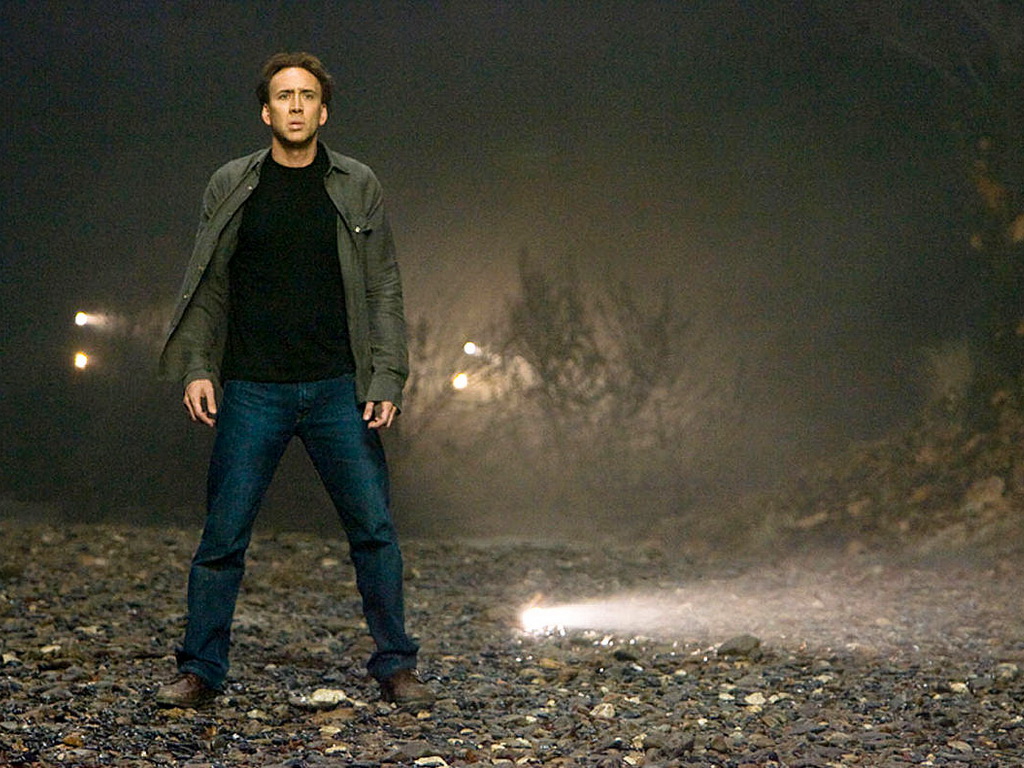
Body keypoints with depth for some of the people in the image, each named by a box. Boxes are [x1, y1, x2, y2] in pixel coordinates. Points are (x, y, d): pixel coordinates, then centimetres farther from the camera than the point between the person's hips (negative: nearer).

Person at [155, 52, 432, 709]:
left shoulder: (357, 187, 6)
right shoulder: (232, 187, 7)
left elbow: (384, 290, 6)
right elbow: (207, 285, 9)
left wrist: (387, 378, -2)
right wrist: (197, 367, -2)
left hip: (338, 389, 0)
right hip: (253, 389, 0)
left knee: (374, 530, 0)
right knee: (223, 536, 0)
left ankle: (395, 667, 12)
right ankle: (200, 672, 12)